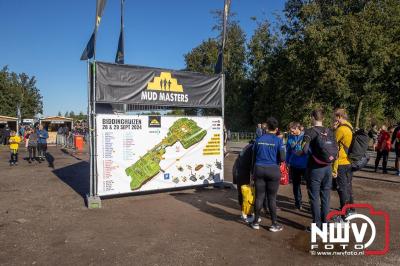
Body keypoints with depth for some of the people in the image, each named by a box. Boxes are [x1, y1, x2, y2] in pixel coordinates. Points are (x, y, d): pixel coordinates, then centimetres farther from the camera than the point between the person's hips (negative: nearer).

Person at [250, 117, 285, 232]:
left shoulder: (258, 139, 2)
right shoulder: (278, 140, -7)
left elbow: (253, 157, 7)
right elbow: (282, 158, -10)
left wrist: (253, 171, 17)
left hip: (259, 170, 2)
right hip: (273, 171, -2)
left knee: (259, 196, 10)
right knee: (272, 197, 6)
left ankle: (256, 222, 20)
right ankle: (274, 224, 16)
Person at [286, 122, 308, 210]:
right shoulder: (290, 137, 0)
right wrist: (287, 162, 7)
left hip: (305, 164, -4)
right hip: (294, 165, 4)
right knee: (296, 184, 15)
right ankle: (298, 202, 30)